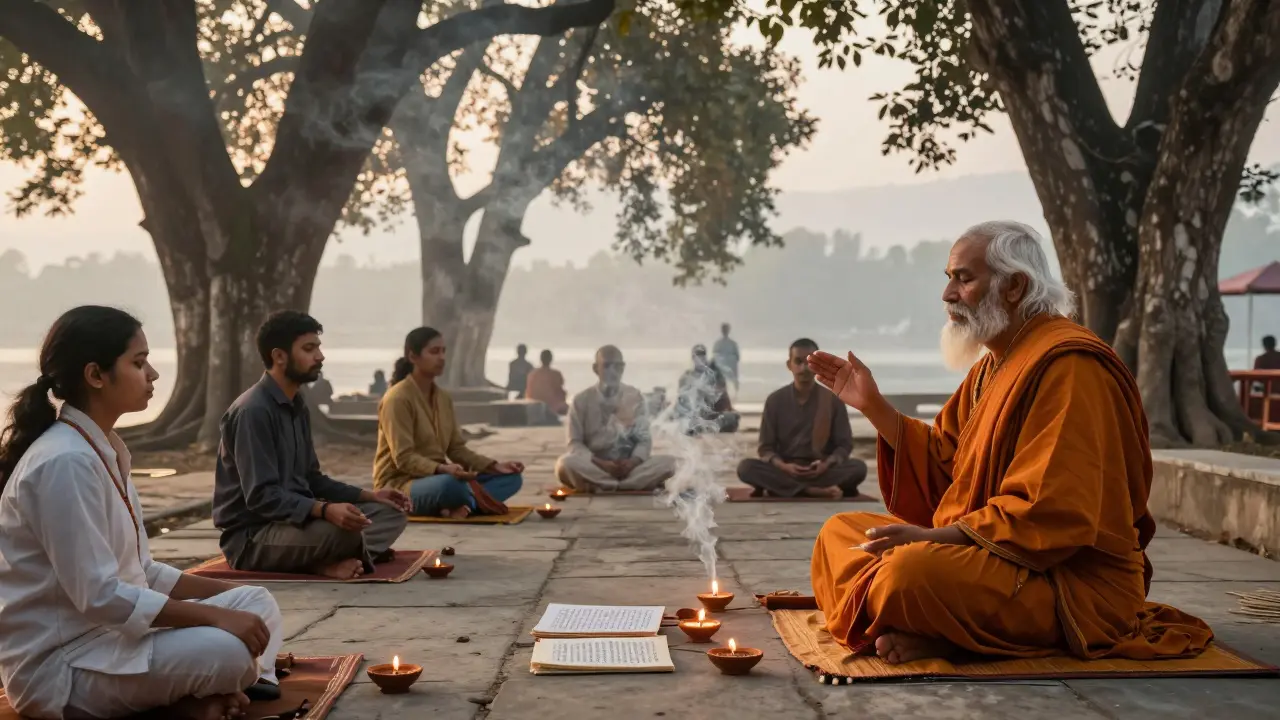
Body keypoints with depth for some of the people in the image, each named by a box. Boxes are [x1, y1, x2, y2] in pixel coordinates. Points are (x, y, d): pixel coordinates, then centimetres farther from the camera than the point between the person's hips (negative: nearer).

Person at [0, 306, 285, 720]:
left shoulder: (105, 451, 9)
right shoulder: (66, 462, -21)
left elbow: (139, 572, 13)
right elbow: (98, 595, -25)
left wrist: (229, 595, 3)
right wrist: (216, 615, -22)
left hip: (108, 628, 10)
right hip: (58, 664, -10)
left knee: (258, 604, 3)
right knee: (226, 649, -29)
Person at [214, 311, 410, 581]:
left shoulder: (298, 407, 11)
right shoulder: (252, 411, -18)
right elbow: (261, 496, -25)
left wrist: (369, 495, 7)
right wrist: (325, 510, -37)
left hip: (296, 520, 10)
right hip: (252, 537, -10)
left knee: (390, 512, 2)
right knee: (344, 529, -35)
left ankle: (327, 559, -16)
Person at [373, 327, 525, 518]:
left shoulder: (444, 398, 10)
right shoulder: (397, 398, -15)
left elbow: (456, 449, 9)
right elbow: (403, 458, -21)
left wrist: (495, 466, -5)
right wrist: (442, 469, -37)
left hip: (436, 477, 9)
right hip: (400, 485, -9)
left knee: (511, 477, -4)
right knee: (450, 484, -42)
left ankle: (464, 504, -26)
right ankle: (478, 502, -12)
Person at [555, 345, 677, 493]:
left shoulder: (635, 397, 7)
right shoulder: (581, 400, 1)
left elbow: (644, 439, 4)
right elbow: (575, 443, -3)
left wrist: (633, 462, -18)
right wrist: (600, 463, -20)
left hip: (629, 466, 2)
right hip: (594, 466, -2)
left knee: (668, 462, -25)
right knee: (565, 464, -34)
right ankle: (631, 484, -27)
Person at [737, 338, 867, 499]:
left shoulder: (832, 400, 4)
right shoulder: (775, 400, 4)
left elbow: (844, 444, 4)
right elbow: (766, 447, 3)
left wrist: (827, 464, -18)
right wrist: (783, 466, -19)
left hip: (821, 471, 0)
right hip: (784, 471, 0)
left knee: (859, 467, -29)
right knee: (746, 467, -29)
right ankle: (815, 491, -37)